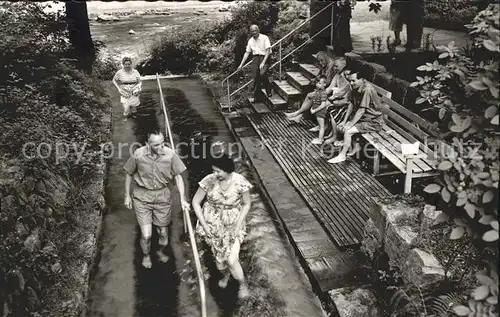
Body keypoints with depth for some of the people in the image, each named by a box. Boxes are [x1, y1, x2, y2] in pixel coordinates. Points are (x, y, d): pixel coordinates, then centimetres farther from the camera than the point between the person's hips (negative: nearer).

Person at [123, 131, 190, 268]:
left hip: (163, 196, 1)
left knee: (163, 232, 15)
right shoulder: (138, 154, -17)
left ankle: (160, 251, 49)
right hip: (142, 197, -1)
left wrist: (182, 198, -11)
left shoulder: (170, 154, -17)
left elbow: (178, 176, -5)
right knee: (146, 235, -2)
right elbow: (129, 174, 1)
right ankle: (146, 255, 32)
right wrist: (127, 195, 6)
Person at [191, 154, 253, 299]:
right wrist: (204, 225, -9)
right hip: (213, 224, 2)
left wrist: (238, 225, -11)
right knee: (219, 257, 15)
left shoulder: (240, 182, -21)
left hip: (233, 224, -2)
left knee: (231, 260, -9)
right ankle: (225, 274, 51)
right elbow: (195, 202, -7)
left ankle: (243, 284, 22)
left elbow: (247, 204, -5)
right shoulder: (209, 181, -19)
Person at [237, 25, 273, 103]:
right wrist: (241, 64, 11)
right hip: (255, 58, 4)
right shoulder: (250, 41, 13)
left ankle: (269, 89, -2)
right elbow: (247, 52, 16)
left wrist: (263, 62, -21)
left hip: (265, 57, -4)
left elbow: (268, 51, -11)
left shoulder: (264, 38, -4)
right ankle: (255, 95, 2)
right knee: (255, 77, -9)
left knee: (262, 73, -25)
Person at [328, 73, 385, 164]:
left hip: (374, 122, -9)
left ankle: (342, 155, -3)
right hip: (364, 118, 9)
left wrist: (350, 124, -20)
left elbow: (361, 110, -25)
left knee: (348, 131, -18)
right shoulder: (356, 88, 1)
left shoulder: (367, 90, -26)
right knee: (341, 127, 2)